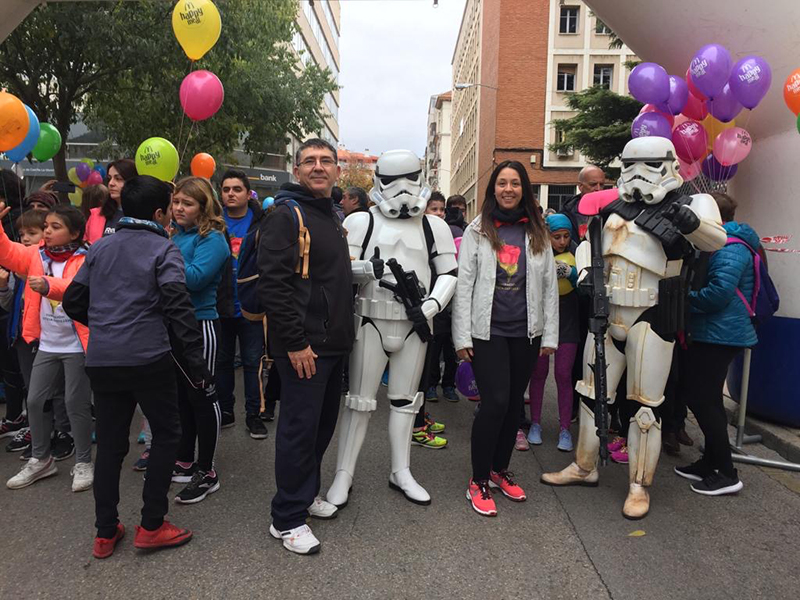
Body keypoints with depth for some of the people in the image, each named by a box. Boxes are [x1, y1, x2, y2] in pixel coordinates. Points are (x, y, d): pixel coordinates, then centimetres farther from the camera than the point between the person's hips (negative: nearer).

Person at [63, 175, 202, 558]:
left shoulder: (99, 248, 12)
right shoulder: (163, 249, -5)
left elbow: (73, 301, 14)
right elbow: (178, 306, -16)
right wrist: (195, 358, -14)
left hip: (101, 361, 6)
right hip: (148, 360, -5)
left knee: (110, 443, 14)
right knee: (166, 435, 9)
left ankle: (105, 533, 22)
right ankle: (151, 526, 10)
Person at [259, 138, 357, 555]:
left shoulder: (332, 216, 16)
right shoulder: (286, 215, -12)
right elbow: (271, 282, -21)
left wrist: (342, 330, 17)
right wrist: (295, 342, -22)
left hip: (333, 344, 9)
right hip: (303, 347, -9)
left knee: (323, 423, 18)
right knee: (300, 428, -1)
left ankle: (306, 493, 35)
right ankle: (287, 519, 14)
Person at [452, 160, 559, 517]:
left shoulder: (537, 233, 10)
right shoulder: (477, 231, 1)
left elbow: (549, 284, 10)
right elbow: (463, 284, -3)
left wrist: (550, 335, 6)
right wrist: (462, 336, -8)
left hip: (526, 332, 4)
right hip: (488, 330, -4)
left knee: (514, 403, 11)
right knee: (495, 402, -10)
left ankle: (500, 469, 29)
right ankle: (478, 480, 7)